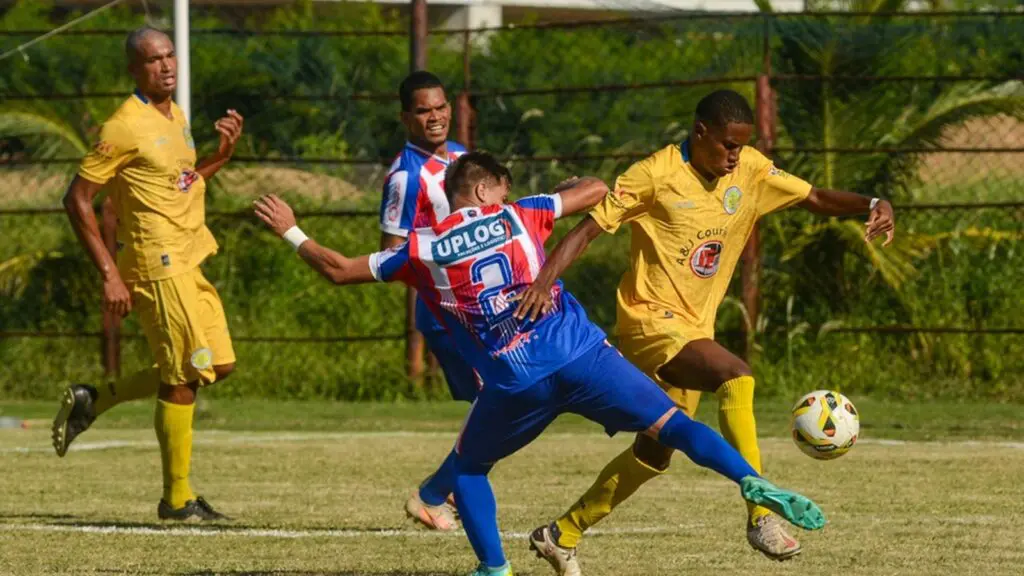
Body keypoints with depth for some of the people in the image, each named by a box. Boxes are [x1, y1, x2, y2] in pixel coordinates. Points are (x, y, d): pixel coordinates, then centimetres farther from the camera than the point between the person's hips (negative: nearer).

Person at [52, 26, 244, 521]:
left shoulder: (176, 117, 13)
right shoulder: (126, 127, -14)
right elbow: (77, 199, -14)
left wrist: (223, 153, 9)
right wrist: (109, 274, -17)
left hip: (189, 260, 9)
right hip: (157, 265, -9)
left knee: (219, 364, 10)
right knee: (185, 375, -6)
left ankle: (91, 401, 19)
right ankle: (177, 498, 4)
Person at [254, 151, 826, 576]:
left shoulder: (423, 250, 10)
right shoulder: (514, 217, 10)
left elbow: (341, 270, 16)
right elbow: (597, 190, 17)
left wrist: (291, 232, 32)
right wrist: (555, 199, 39)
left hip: (516, 386, 0)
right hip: (581, 356, 0)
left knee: (465, 469, 24)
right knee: (672, 425, -1)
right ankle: (753, 482, -24)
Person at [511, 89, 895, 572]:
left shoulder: (750, 170, 2)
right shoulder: (655, 175, -14)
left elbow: (814, 198, 5)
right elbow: (588, 229, -12)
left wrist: (871, 205, -14)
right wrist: (545, 279, -27)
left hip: (693, 328, 8)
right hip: (650, 319, -8)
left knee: (656, 451, 15)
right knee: (735, 376, -31)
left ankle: (562, 534, 30)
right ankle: (761, 515, -32)